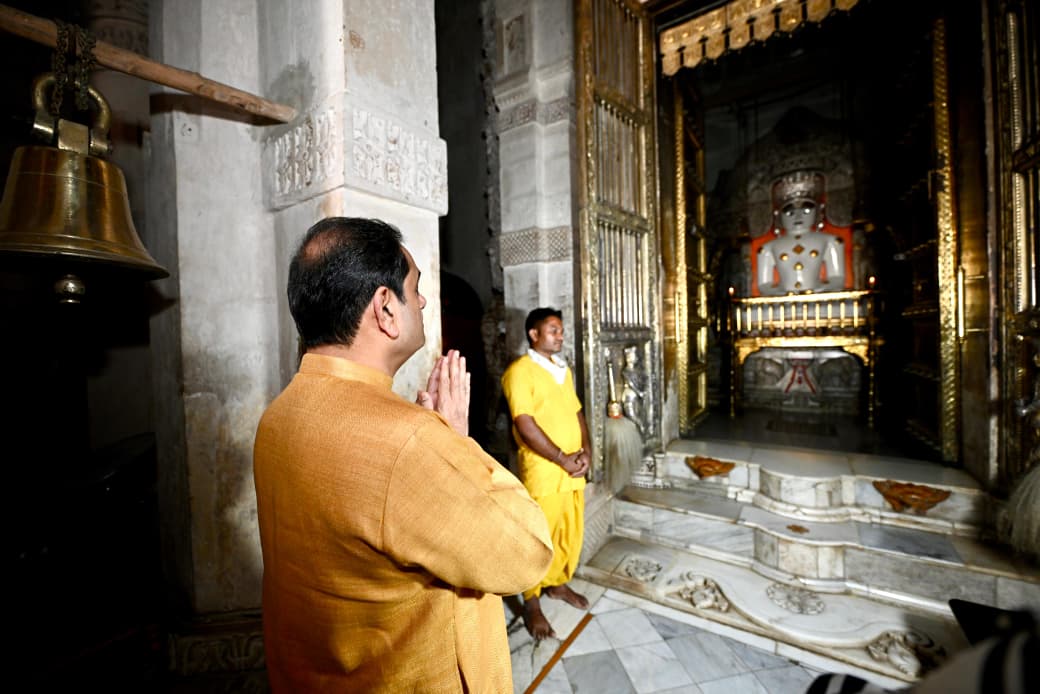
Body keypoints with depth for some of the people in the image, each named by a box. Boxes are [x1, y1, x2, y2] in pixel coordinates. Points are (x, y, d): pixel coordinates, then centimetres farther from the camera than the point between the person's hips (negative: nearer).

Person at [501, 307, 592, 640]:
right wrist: (562, 459, -16)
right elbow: (525, 425, -19)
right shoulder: (519, 371, -14)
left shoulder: (563, 369, 12)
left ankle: (558, 584, 41)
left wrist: (586, 450, -1)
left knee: (571, 534, 19)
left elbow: (576, 411, 14)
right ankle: (531, 604, 25)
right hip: (543, 472, -7)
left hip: (574, 470, 8)